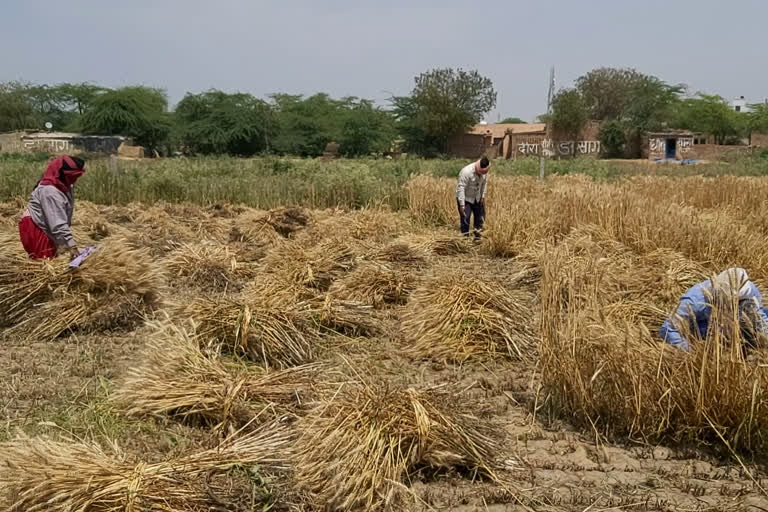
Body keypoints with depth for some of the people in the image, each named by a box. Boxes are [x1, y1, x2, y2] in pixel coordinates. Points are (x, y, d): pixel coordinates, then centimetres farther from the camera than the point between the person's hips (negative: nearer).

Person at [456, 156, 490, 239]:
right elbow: (461, 188, -31)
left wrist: (483, 196, 5)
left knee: (480, 217, 12)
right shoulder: (466, 172, -32)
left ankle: (477, 236, 27)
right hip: (465, 198, -7)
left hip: (477, 198, 7)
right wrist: (462, 205, -32)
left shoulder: (484, 171, -13)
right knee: (465, 219, -10)